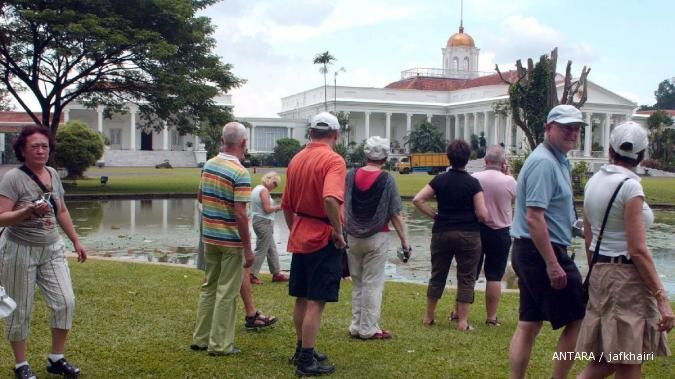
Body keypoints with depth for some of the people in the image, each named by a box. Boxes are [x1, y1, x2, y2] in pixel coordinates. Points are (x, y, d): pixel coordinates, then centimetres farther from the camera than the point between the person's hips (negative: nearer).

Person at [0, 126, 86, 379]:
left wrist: (76, 241, 17)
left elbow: (62, 211, 17)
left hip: (52, 249, 6)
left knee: (65, 302, 0)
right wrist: (29, 211, -33)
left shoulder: (53, 174, 6)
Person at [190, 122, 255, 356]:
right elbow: (239, 213, -21)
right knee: (227, 292, 3)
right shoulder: (240, 173, -19)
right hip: (231, 240, -7)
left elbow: (200, 197, 17)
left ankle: (201, 338, 25)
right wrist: (248, 249, -16)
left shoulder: (208, 165, 4)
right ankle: (220, 344, 10)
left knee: (209, 286, 18)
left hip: (209, 237, 7)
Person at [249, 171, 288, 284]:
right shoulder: (264, 190, -16)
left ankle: (276, 273, 22)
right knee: (261, 250, -3)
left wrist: (274, 208, 12)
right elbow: (267, 209, -20)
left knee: (272, 249, 16)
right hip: (264, 222, -10)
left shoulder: (257, 188, 14)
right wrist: (277, 207, -5)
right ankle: (251, 275, 0)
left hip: (257, 220, 10)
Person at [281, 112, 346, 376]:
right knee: (315, 303, -2)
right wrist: (338, 232, -20)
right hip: (323, 239, -7)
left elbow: (286, 205, 14)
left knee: (302, 299, 17)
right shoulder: (333, 160, -15)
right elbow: (330, 199, -32)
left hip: (299, 238, 8)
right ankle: (307, 362, 3)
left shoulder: (296, 160, 8)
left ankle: (301, 350, 29)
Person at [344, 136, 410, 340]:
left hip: (352, 238, 4)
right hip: (377, 239, -3)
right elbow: (395, 215, -9)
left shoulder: (350, 176, -1)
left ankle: (356, 326, 19)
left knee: (357, 283, 14)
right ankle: (368, 328, 8)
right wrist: (404, 239, -1)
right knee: (373, 284, 4)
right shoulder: (386, 180, -10)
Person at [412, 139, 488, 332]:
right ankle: (462, 321, 7)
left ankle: (428, 316, 22)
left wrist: (434, 215, 3)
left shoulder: (440, 180, 0)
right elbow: (482, 215, -12)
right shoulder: (473, 183, -8)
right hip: (468, 235, -3)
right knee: (466, 278, 6)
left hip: (442, 233, 3)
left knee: (437, 275, 14)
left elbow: (418, 200, -5)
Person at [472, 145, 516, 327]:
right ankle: (491, 317, 9)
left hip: (476, 230, 2)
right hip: (500, 232, -2)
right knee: (494, 277, 6)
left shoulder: (473, 179, -8)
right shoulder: (509, 181, -12)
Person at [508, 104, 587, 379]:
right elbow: (534, 217, -24)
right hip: (542, 253, -10)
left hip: (527, 253, 10)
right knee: (576, 320, 0)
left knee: (528, 325, 11)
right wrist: (553, 264, -25)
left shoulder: (557, 160, 16)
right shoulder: (544, 163, -16)